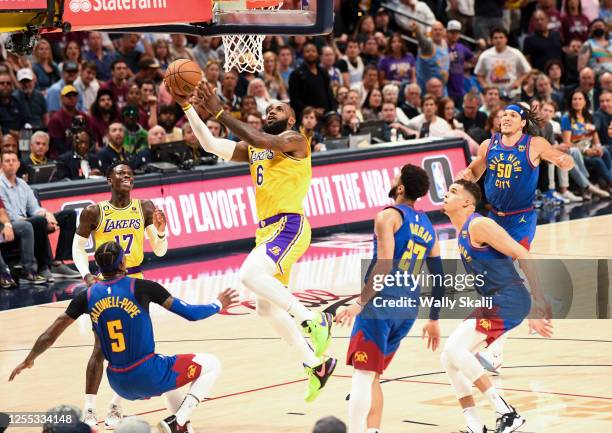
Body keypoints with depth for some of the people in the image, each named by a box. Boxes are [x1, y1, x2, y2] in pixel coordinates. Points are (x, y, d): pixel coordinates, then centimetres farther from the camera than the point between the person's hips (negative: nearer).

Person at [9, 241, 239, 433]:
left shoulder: (87, 297, 0)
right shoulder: (142, 287, -10)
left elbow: (50, 335, 6)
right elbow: (191, 313, -5)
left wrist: (28, 360, 23)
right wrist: (219, 304, 15)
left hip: (119, 384, 6)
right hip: (148, 376, -6)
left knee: (169, 369, 37)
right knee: (212, 365, 11)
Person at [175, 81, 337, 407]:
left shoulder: (294, 141, -4)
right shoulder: (251, 149, 19)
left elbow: (260, 140, -22)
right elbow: (210, 145, 13)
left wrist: (218, 111, -21)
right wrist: (188, 108, 5)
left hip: (289, 225, -9)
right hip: (267, 229, 9)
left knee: (250, 274, -32)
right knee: (267, 307, 10)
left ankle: (313, 319, -22)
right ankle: (317, 364, 21)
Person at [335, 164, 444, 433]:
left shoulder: (388, 216, -3)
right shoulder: (428, 228, 18)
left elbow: (384, 265, -17)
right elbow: (439, 279, 20)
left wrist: (360, 303, -21)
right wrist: (434, 320, 29)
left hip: (381, 303, -7)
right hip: (409, 309, 7)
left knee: (362, 375, -10)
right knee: (372, 375, 18)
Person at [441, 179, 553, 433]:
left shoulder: (479, 225, -11)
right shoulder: (462, 233, 19)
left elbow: (522, 255, -16)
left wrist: (539, 302, -21)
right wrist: (530, 314, 23)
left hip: (508, 302, -10)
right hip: (492, 304, 10)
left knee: (454, 348, -20)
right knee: (449, 359, 8)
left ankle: (505, 413, -17)